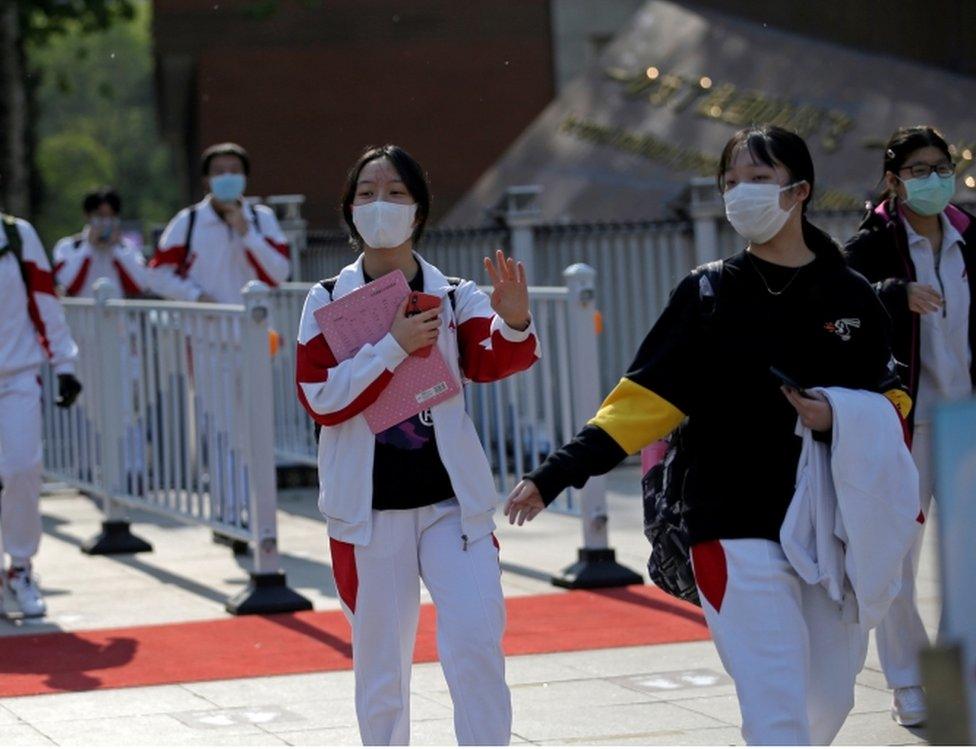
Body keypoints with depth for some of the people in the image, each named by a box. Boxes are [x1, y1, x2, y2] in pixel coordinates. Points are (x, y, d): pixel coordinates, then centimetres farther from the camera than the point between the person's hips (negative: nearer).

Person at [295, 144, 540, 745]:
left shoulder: (454, 298, 3)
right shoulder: (329, 302, 2)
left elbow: (492, 360, -15)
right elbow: (321, 398, -9)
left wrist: (514, 323, -37)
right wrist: (394, 345, -19)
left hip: (453, 502, 0)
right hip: (369, 509, 0)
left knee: (477, 645, -15)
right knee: (380, 668, 7)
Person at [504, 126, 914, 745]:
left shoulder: (853, 297, 4)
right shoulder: (709, 293, -1)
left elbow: (892, 407, 10)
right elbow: (644, 401, -4)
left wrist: (841, 421, -12)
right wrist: (556, 475, -14)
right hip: (739, 531, -3)